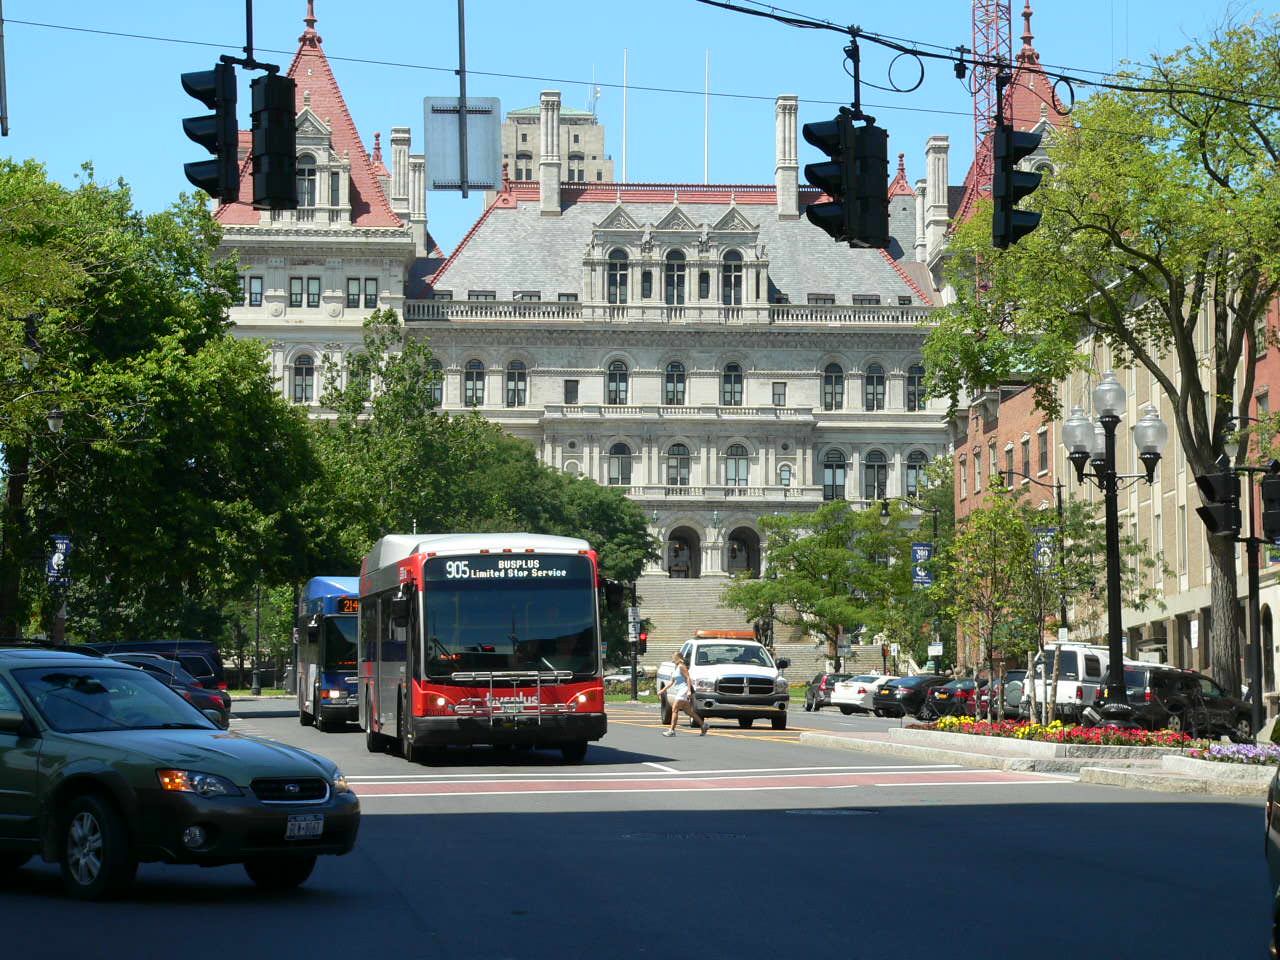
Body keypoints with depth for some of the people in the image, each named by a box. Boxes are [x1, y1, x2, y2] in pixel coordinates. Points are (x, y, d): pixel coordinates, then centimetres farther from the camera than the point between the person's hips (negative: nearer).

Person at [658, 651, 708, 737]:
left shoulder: (681, 666, -9)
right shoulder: (676, 667, 18)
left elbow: (688, 678, -15)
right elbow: (671, 682, 25)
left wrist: (689, 691, -23)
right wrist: (662, 690, 25)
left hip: (683, 690, -10)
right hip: (679, 691, 10)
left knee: (674, 710, -13)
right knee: (689, 711, 9)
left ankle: (672, 731, -14)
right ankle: (703, 725, 13)